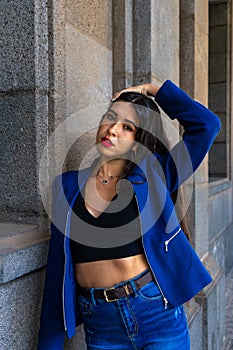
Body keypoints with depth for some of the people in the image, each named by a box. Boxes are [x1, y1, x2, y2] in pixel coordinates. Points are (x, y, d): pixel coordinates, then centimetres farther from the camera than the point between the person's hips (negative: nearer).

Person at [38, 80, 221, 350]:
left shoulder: (152, 177, -3)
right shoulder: (67, 186, 2)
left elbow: (206, 124, -12)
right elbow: (57, 270, 4)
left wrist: (151, 90, -4)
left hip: (158, 315, -1)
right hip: (100, 325, 2)